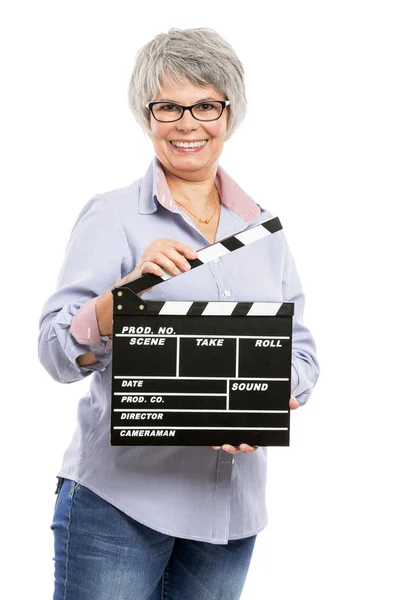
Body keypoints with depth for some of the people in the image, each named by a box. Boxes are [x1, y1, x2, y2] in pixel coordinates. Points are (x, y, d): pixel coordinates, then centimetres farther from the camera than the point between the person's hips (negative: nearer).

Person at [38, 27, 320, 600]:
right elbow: (58, 354, -10)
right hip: (118, 495, -4)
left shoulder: (262, 227, 10)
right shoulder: (113, 216, -3)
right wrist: (131, 285, -25)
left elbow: (301, 350, 9)